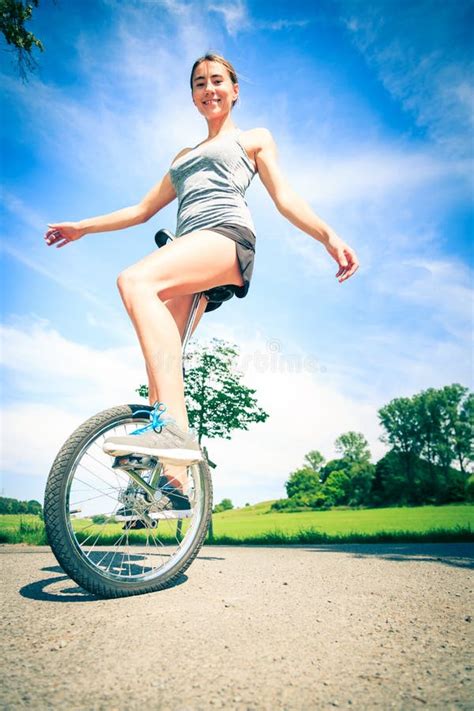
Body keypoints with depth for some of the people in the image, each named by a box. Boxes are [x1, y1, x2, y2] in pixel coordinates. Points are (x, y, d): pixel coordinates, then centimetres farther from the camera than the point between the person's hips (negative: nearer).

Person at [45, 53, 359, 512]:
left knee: (135, 280, -34)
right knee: (158, 360, -11)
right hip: (188, 254, 6)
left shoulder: (254, 139, 23)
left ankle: (175, 428, -43)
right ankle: (168, 475, -9)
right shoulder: (184, 157, 37)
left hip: (227, 235, -6)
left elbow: (285, 199, 10)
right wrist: (82, 228, 32)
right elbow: (143, 209, 35)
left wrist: (330, 238, -7)